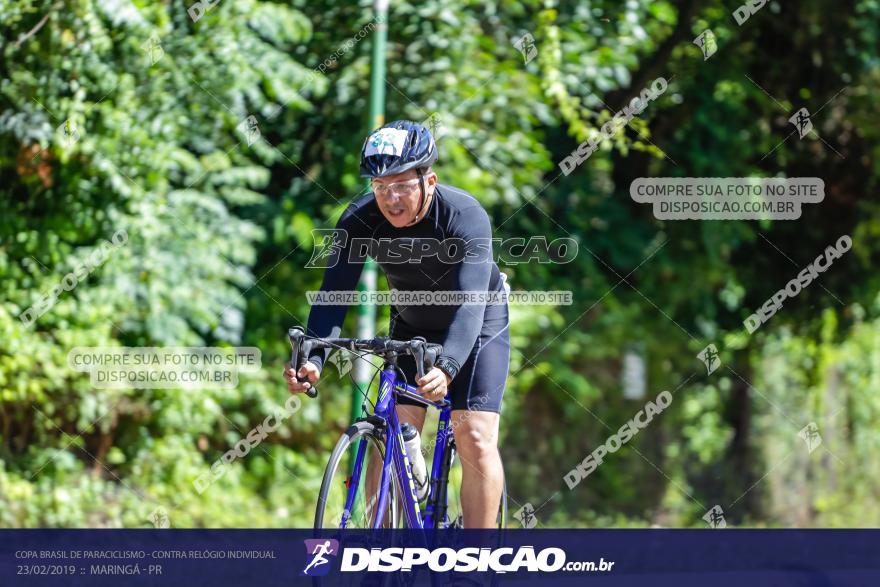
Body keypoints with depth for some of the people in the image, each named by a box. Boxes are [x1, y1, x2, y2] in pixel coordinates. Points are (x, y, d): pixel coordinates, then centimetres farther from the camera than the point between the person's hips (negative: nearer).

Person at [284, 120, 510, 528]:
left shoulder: (465, 216, -33)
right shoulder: (360, 220, -23)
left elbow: (469, 303, -43)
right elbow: (335, 292, -29)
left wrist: (446, 367, -60)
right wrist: (313, 358, -46)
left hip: (478, 326, -4)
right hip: (411, 328, 4)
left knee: (475, 440, -16)